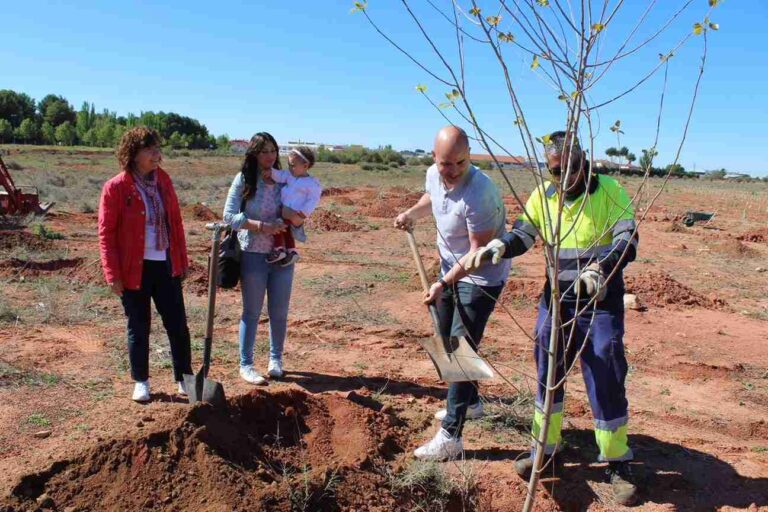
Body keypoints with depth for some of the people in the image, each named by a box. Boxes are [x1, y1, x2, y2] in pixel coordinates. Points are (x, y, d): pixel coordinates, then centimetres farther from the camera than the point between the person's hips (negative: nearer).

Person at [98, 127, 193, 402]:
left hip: (166, 265, 4)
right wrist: (113, 274, -10)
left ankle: (184, 377, 21)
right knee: (138, 328, 10)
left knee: (177, 324, 7)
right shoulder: (115, 188, -9)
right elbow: (106, 233, -8)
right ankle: (141, 381, 26)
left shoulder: (163, 180, 4)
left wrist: (182, 259, 10)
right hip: (134, 269, -3)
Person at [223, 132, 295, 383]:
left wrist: (294, 218, -14)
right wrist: (262, 226, -19)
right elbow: (229, 215, -10)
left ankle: (275, 359, 30)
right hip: (253, 255, -3)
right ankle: (246, 365, 20)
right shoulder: (243, 179, -5)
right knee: (251, 312, 7)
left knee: (279, 312, 10)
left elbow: (297, 218, 10)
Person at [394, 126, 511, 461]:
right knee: (446, 340, 21)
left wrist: (443, 284, -28)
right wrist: (411, 213, 2)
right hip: (451, 269, 9)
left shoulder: (478, 193, -32)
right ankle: (469, 402, 42)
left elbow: (479, 252, -28)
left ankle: (450, 437, -3)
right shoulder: (434, 175, -6)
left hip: (481, 278, -9)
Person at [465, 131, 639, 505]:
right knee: (548, 375, 12)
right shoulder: (543, 196, 1)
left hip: (601, 303, -4)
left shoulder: (610, 191, -10)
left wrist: (599, 270, -39)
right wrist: (494, 249, -23)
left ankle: (617, 465, 18)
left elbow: (627, 243, -19)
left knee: (607, 383, 0)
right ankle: (544, 449, 30)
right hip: (557, 299, 4)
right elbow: (521, 235, -1)